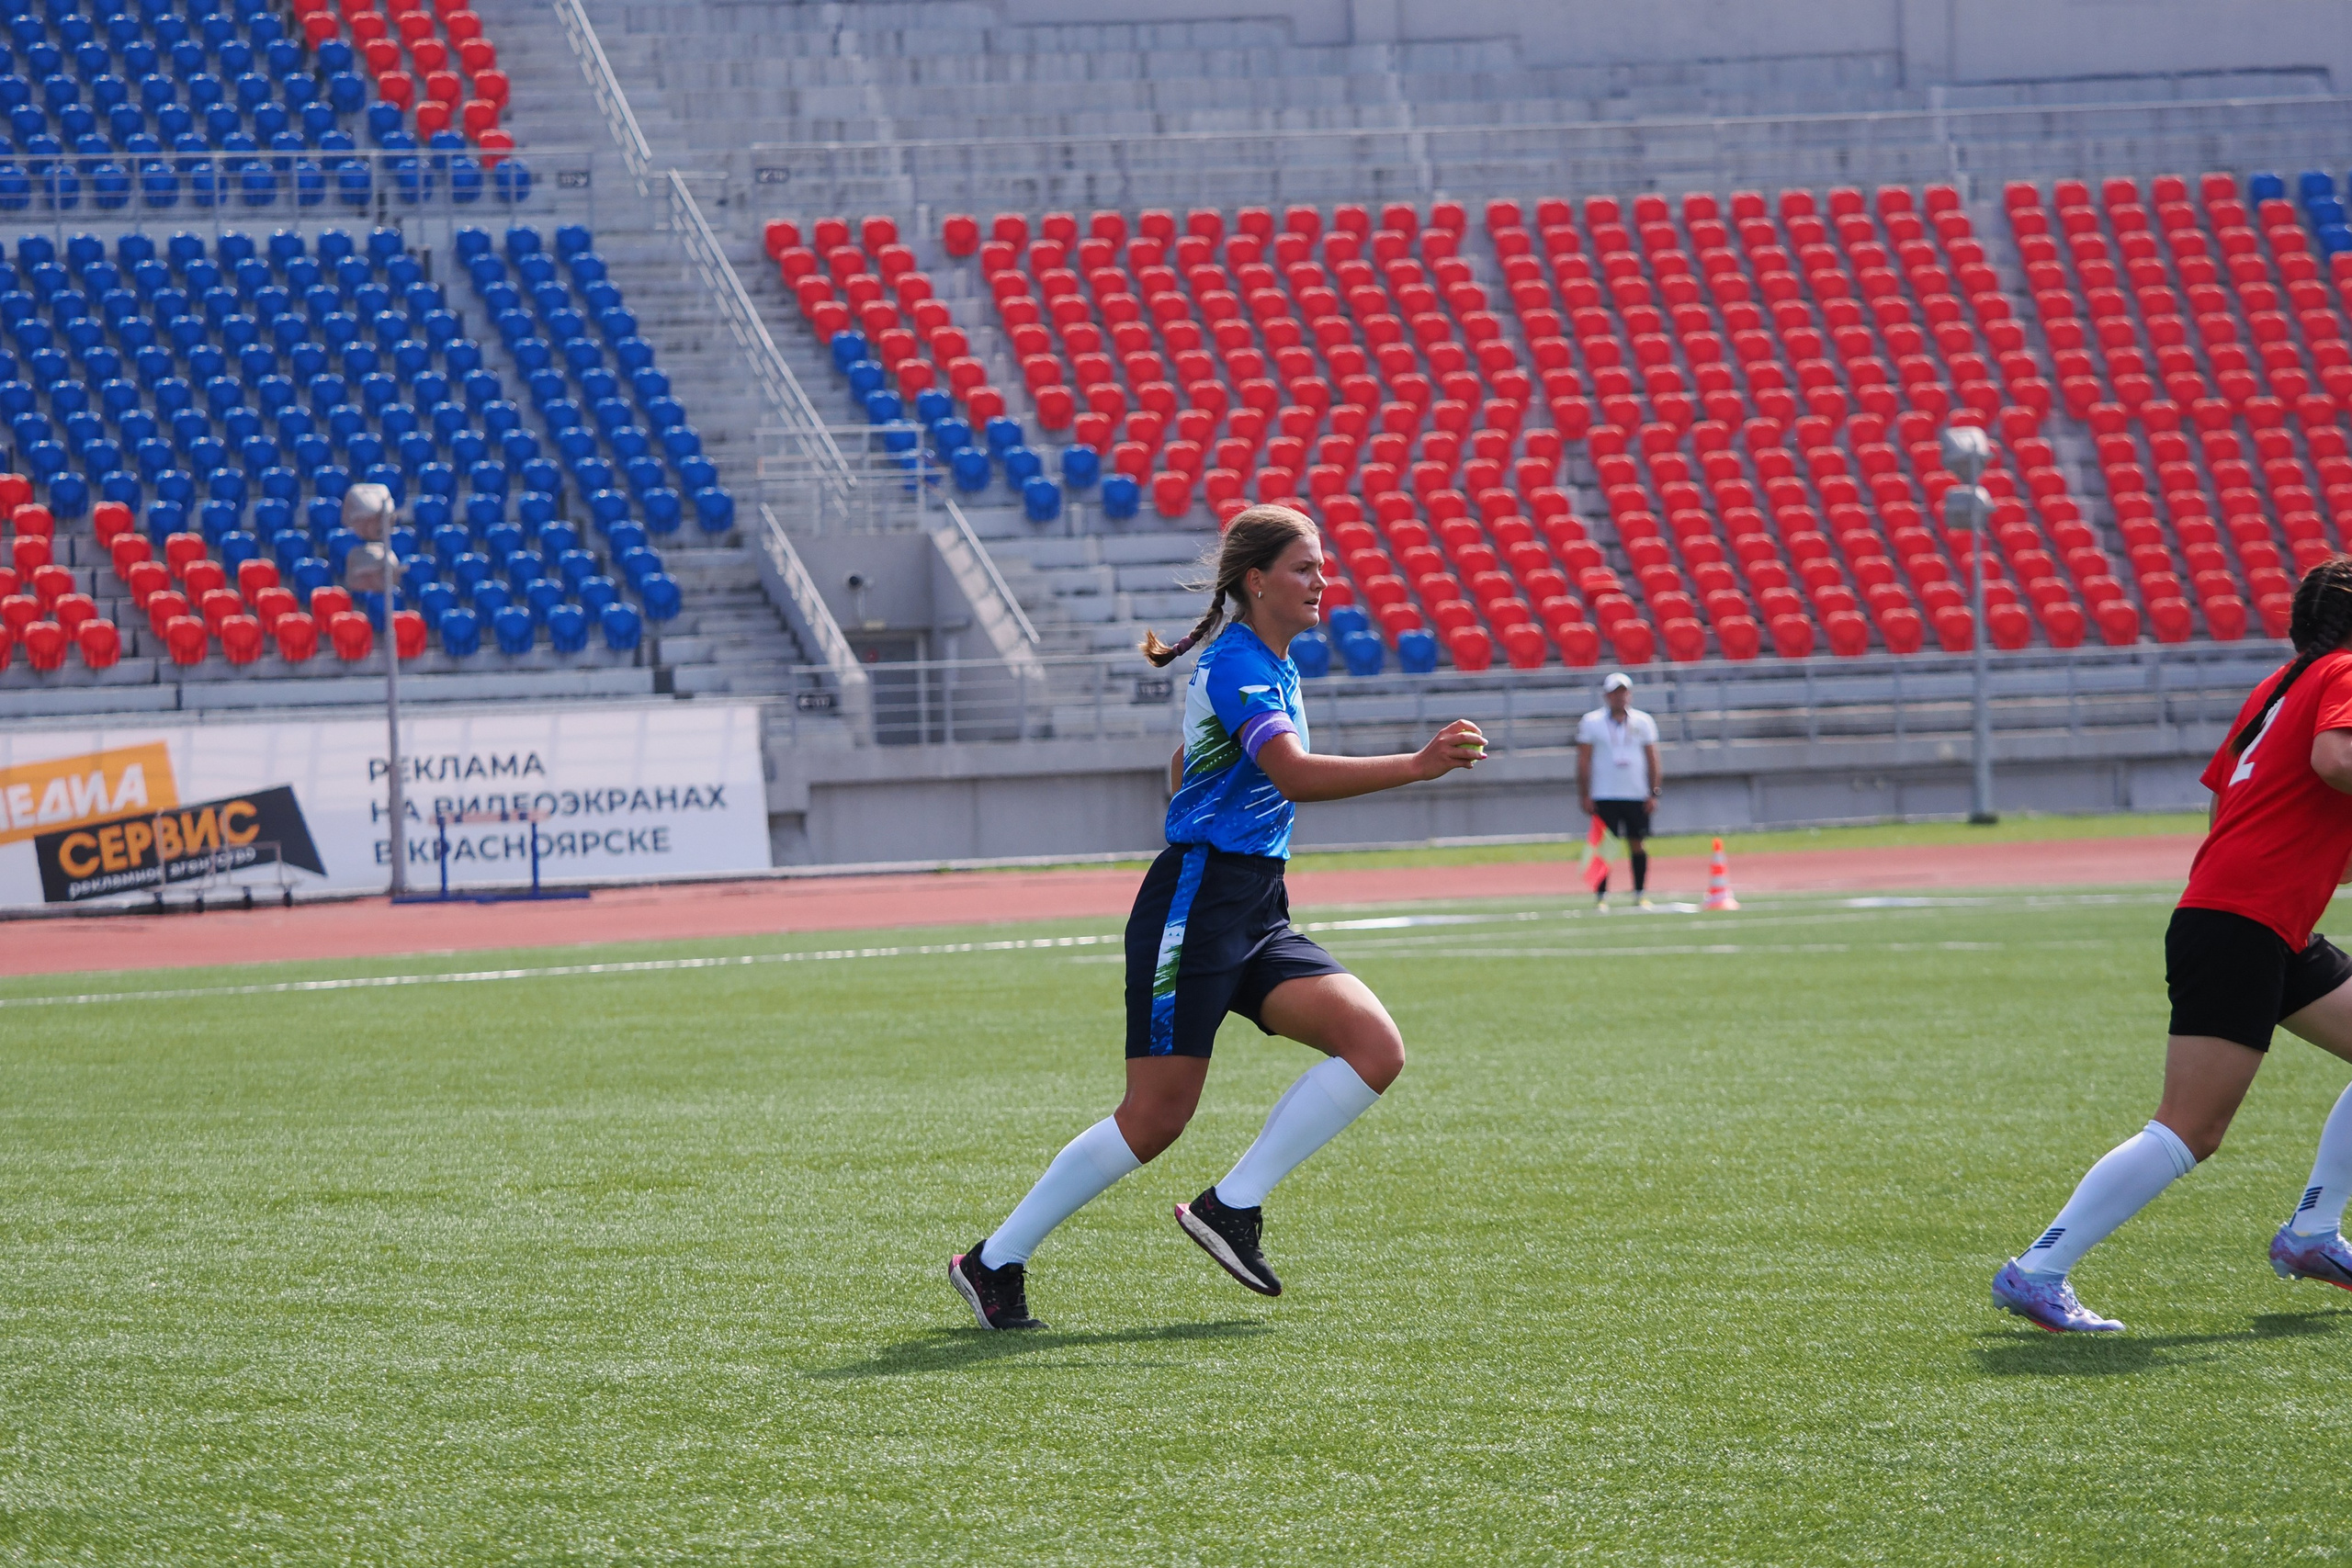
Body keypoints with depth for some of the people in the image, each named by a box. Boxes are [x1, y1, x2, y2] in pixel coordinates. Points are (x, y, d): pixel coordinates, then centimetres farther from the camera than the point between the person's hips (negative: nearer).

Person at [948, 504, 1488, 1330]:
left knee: (1375, 1049, -10)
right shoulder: (1236, 664, -14)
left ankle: (1232, 1206, -5)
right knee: (1155, 1118, -7)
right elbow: (1294, 773, -30)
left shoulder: (1273, 666, 16)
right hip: (1194, 909, -9)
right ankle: (995, 1262, 7)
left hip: (1255, 916, 9)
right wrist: (1416, 766, -36)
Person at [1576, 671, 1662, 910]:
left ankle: (1641, 894, 9)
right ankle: (1601, 896, -2)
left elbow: (1652, 759, 9)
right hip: (1604, 798, -2)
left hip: (1637, 797, 2)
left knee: (1638, 845, 2)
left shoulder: (1643, 722, 8)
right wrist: (1584, 795, -4)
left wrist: (1654, 792, 1)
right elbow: (1584, 761, 2)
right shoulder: (1591, 722, 2)